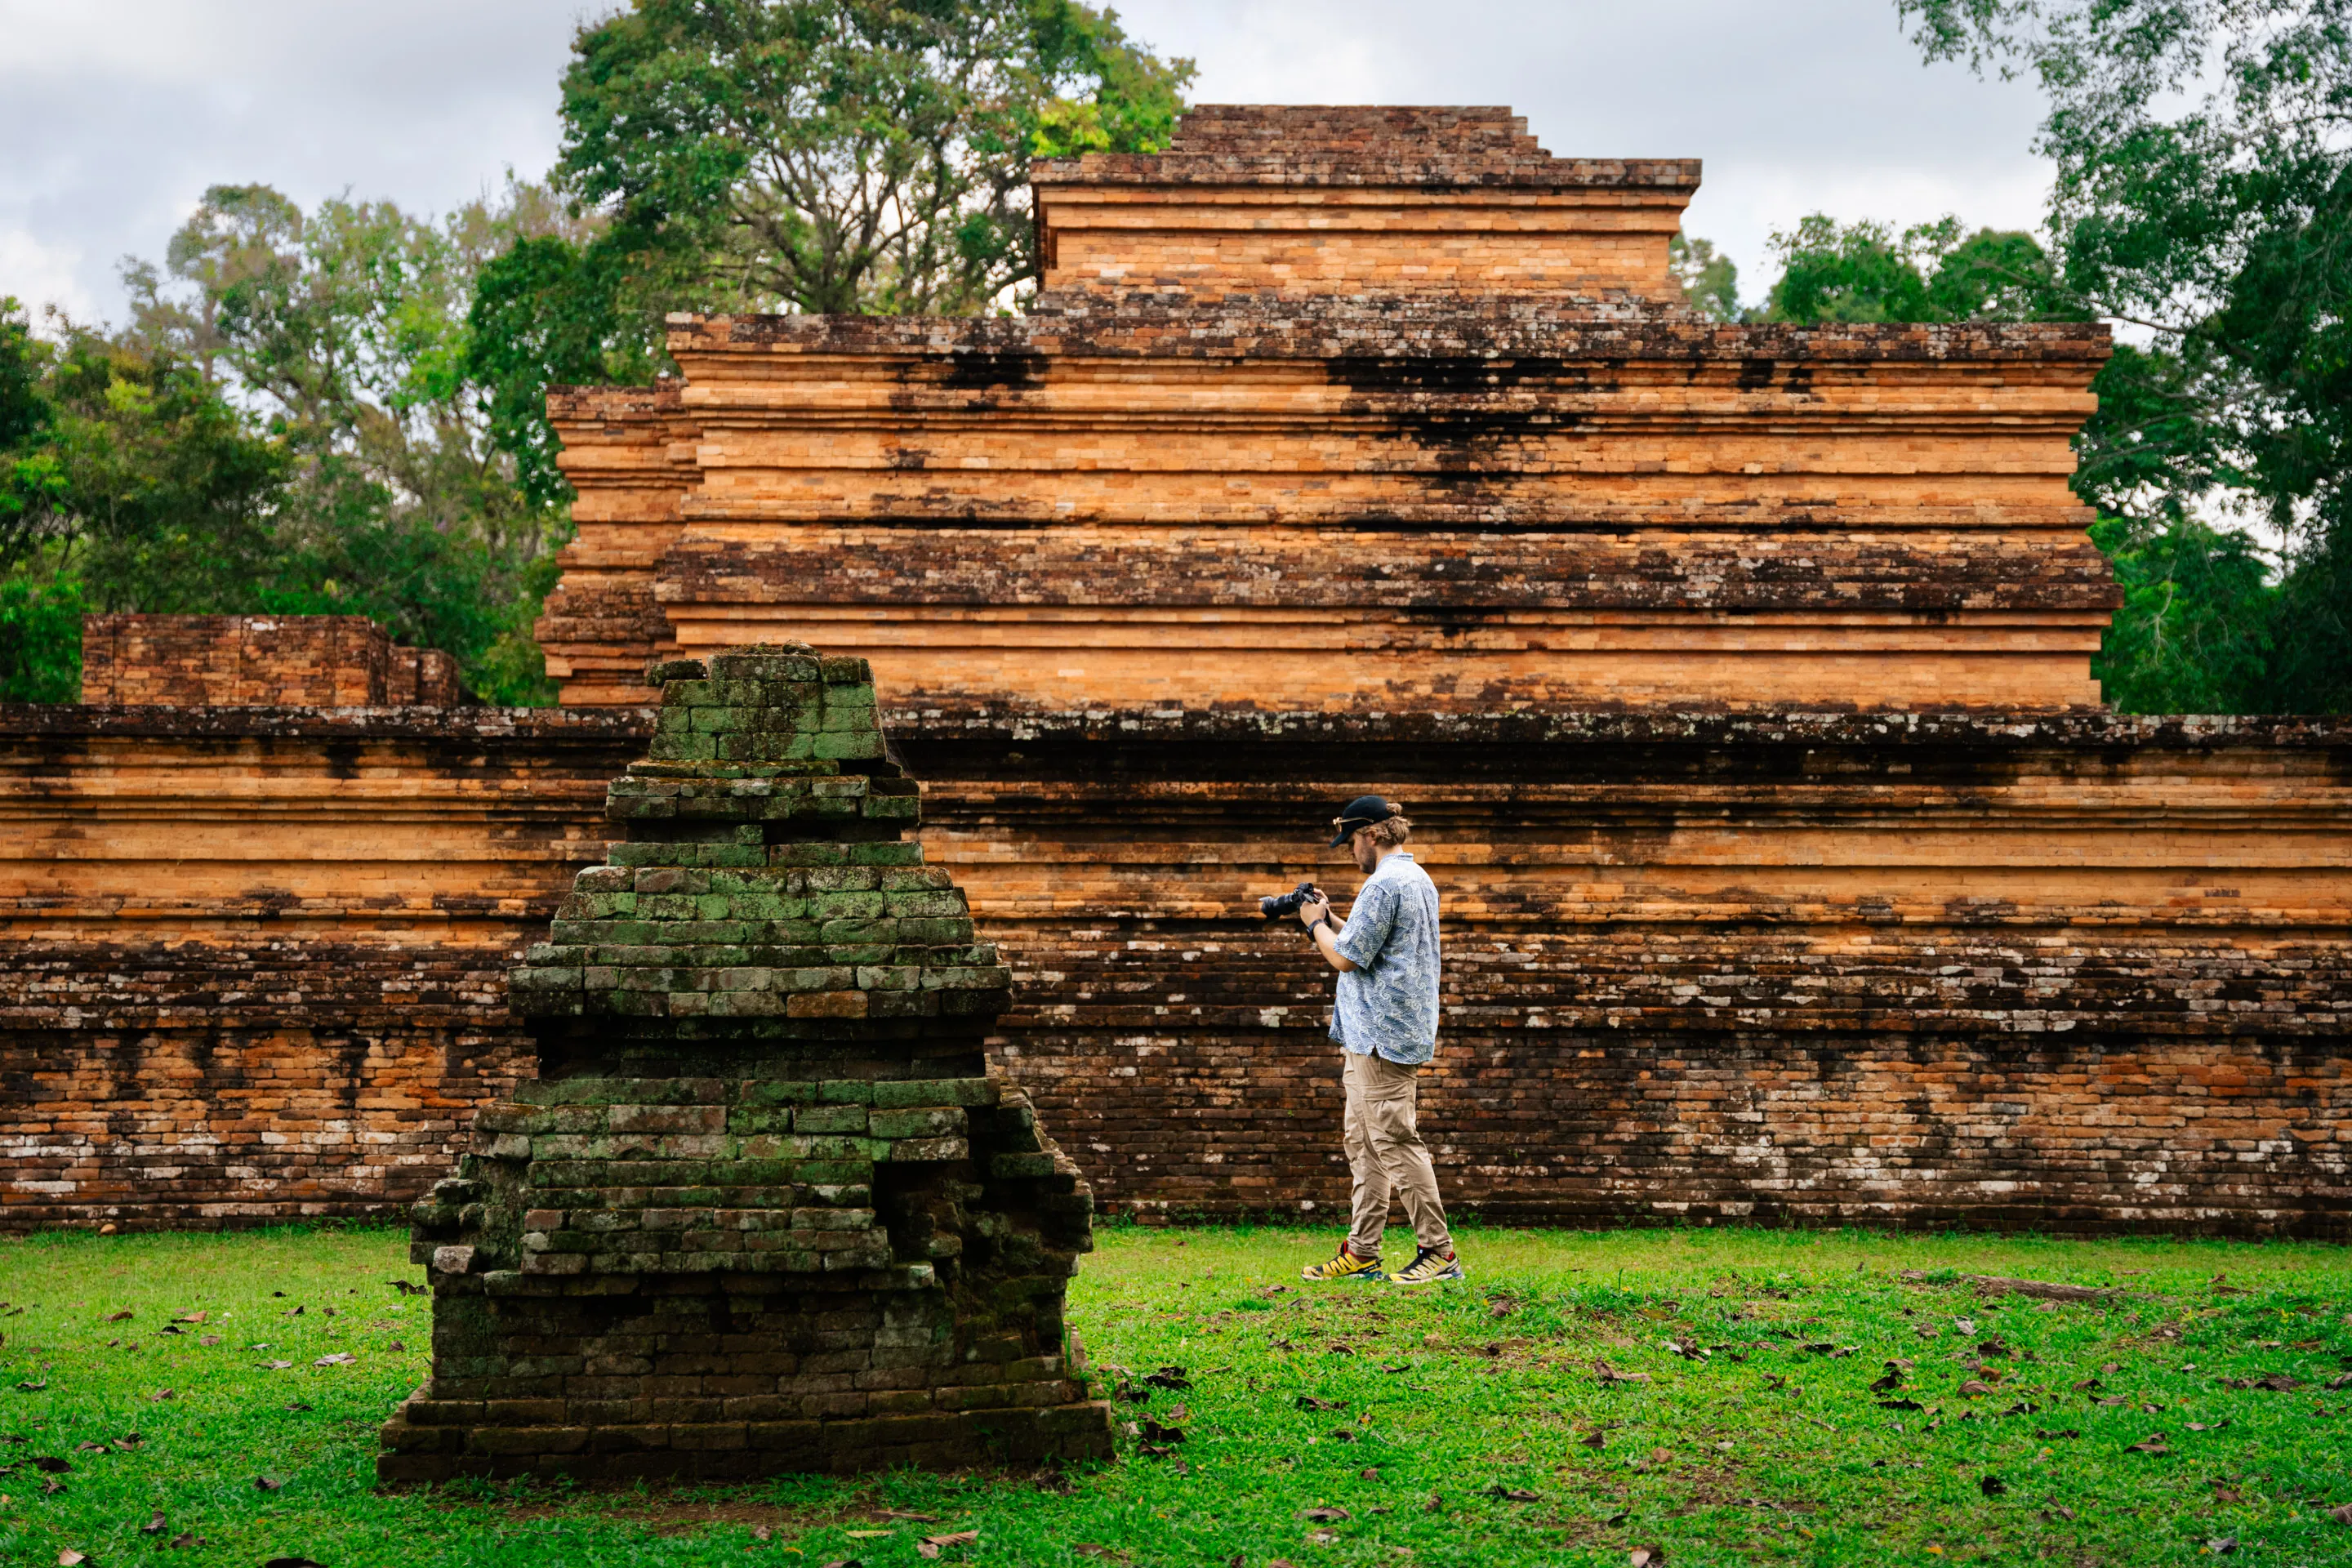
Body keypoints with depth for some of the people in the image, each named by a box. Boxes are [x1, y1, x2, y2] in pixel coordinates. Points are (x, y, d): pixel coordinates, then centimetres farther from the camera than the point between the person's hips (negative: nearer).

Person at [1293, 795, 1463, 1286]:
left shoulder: (1383, 885, -16)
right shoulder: (1418, 879, 18)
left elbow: (1346, 957, -17)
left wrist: (1316, 923, 0)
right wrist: (1329, 920, 17)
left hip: (1382, 1034, -11)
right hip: (1375, 1037, 11)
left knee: (1396, 1143, -9)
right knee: (1363, 1143, 12)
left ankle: (1439, 1251, -8)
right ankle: (1361, 1254, 14)